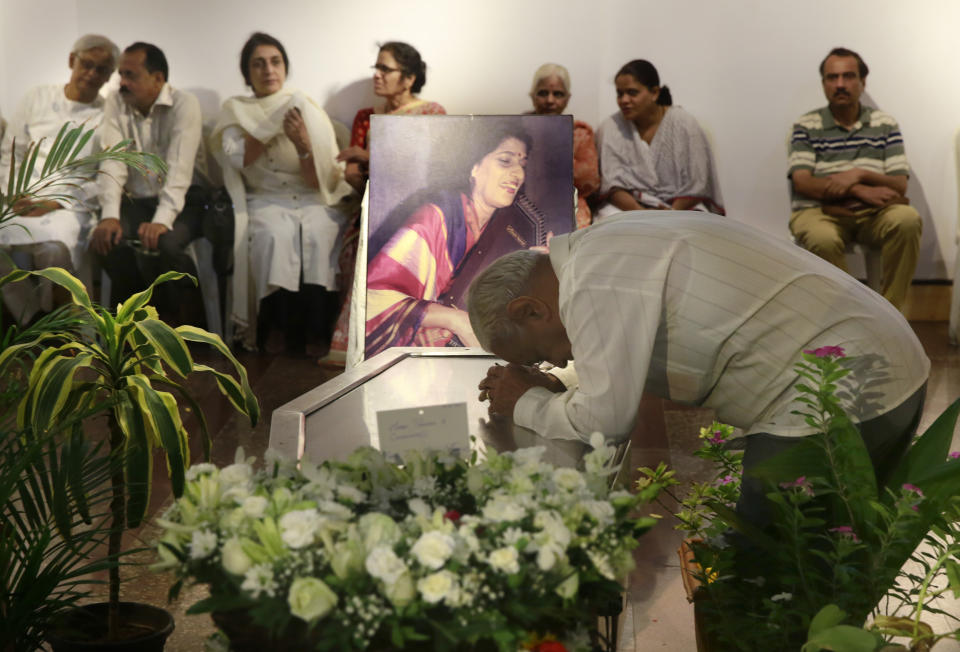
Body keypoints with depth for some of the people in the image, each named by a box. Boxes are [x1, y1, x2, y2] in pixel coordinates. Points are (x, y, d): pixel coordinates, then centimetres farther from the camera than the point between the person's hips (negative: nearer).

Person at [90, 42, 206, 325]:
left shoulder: (184, 104, -11)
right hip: (135, 200, 4)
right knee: (107, 241, -24)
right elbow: (112, 162, -9)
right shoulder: (116, 104, 1)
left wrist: (161, 220, -37)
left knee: (159, 244, -32)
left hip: (181, 201, -4)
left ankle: (186, 314, -6)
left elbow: (179, 167, -23)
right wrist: (110, 215, -25)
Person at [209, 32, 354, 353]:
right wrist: (278, 121, -9)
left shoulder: (308, 110, 7)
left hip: (314, 202, 0)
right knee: (275, 235, -34)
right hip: (265, 202, 0)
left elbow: (323, 181, -1)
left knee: (317, 236, -34)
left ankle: (313, 336, -28)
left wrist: (303, 144, -18)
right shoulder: (236, 111, 11)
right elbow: (237, 158, -9)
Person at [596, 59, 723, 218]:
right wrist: (641, 213, -23)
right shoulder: (610, 128, 2)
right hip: (628, 206, 1)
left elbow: (696, 186, -4)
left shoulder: (684, 125, -1)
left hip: (681, 206, -1)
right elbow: (612, 185, -5)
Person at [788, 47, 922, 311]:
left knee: (908, 219, -31)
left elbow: (899, 185, 4)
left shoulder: (885, 125, 12)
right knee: (823, 240, -38)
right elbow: (802, 183, -6)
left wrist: (860, 174, -17)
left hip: (873, 212, 2)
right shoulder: (806, 126, 7)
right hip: (819, 210, -2)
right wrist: (860, 191, -17)